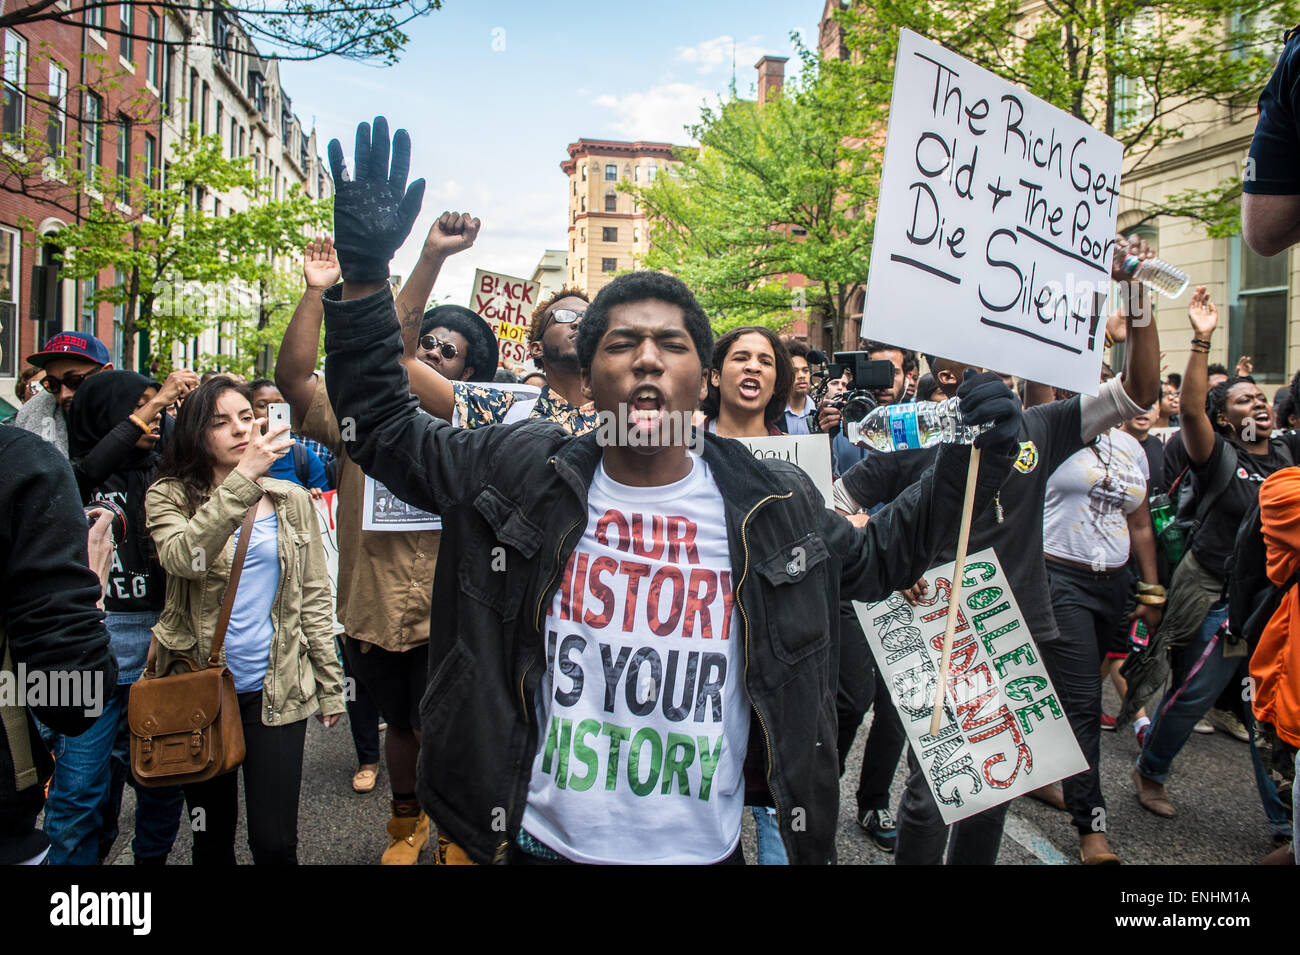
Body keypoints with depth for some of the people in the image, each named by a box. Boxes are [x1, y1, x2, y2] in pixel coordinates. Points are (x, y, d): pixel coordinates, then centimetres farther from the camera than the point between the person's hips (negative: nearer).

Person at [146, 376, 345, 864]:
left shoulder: (291, 499, 4)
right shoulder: (169, 495, -2)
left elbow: (313, 596, 6)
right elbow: (183, 559, -24)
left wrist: (329, 684, 4)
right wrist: (243, 478, -31)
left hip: (276, 687, 1)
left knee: (274, 841, 2)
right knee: (212, 835, 15)